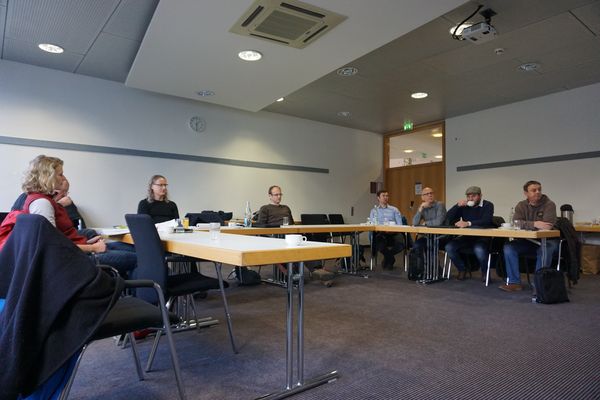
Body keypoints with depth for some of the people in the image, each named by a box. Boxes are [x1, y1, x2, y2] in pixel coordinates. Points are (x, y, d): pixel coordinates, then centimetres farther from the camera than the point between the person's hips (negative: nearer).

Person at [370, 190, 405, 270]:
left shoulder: (394, 210, 20)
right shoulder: (374, 211, 18)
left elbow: (400, 224, 8)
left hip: (394, 233, 1)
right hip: (380, 233, -1)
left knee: (401, 243, -32)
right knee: (379, 241, -37)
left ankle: (387, 258, 0)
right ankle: (391, 258, -2)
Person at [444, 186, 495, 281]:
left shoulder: (488, 205, -2)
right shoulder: (464, 206, 8)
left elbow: (486, 221, -20)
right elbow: (448, 218, 1)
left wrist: (468, 223, -34)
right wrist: (457, 206, -13)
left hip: (482, 237, -4)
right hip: (466, 237, 4)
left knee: (479, 249, -37)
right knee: (449, 247, -21)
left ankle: (484, 272, -3)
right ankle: (462, 269, 5)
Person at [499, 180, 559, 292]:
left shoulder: (549, 204, -9)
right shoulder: (521, 205, 2)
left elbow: (548, 225, -24)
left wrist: (526, 224, -21)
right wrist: (534, 224, -30)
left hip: (546, 241, -3)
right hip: (527, 241, 4)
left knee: (544, 250, -36)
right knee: (508, 247, -19)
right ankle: (514, 282, -15)